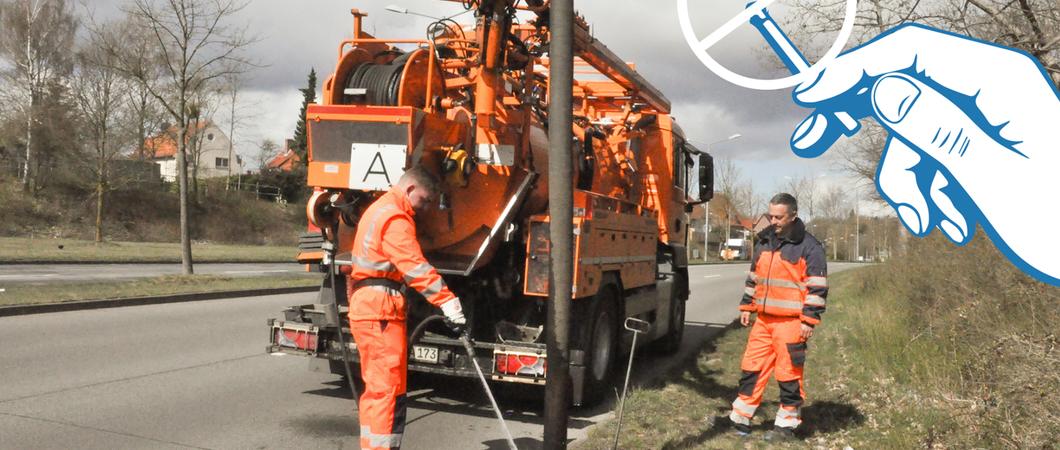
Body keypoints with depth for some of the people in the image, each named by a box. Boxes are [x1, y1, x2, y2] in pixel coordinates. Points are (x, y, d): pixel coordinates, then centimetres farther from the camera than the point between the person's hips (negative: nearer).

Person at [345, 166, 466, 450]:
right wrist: (448, 302, -30)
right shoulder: (395, 218, -12)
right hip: (381, 311, -11)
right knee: (387, 388, -11)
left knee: (377, 387, 15)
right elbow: (415, 266, -24)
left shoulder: (380, 210, 23)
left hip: (368, 309, 11)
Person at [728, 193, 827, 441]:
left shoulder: (809, 246, -7)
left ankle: (787, 424, 15)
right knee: (752, 366, 10)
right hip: (763, 319, 6)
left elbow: (817, 287, -9)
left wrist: (809, 320, -14)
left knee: (789, 373, 1)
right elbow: (753, 277, 22)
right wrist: (746, 306, 18)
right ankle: (740, 417, 19)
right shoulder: (764, 242, 13)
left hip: (790, 322, -6)